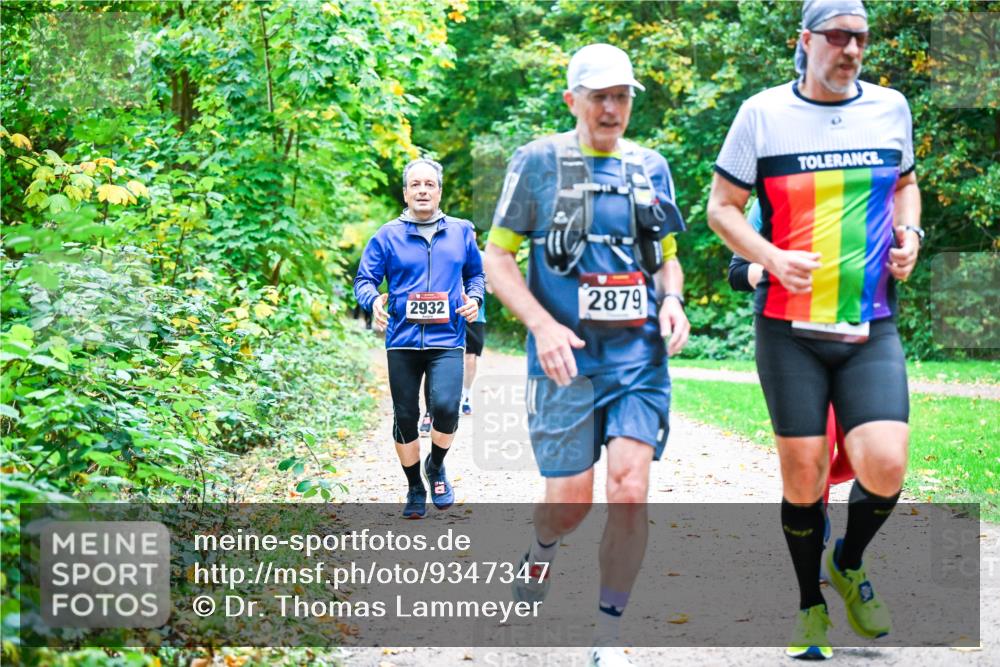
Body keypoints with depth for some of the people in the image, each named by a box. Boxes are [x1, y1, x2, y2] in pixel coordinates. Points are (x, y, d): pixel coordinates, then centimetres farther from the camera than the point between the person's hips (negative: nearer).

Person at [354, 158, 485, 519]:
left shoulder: (461, 232, 9)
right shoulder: (387, 236, 3)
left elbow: (475, 273, 21)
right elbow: (364, 279, 4)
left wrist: (474, 298, 1)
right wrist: (373, 301, -18)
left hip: (447, 341, 0)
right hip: (402, 341, 0)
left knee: (445, 407, -20)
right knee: (405, 418, 5)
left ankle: (436, 466, 11)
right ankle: (415, 489, 24)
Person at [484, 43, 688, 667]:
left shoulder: (651, 167, 11)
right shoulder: (538, 162, 0)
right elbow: (498, 258, 1)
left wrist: (672, 300, -1)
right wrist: (542, 324, -12)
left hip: (640, 355, 2)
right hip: (566, 357, -2)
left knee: (630, 491, -11)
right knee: (570, 502, 1)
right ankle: (542, 547, 40)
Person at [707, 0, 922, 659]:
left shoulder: (891, 107, 6)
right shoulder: (763, 112, -3)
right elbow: (722, 204, 2)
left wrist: (909, 235, 2)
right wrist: (771, 257, -15)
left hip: (872, 330, 2)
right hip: (789, 327, -2)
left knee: (885, 466, -12)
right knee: (803, 473, 2)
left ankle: (849, 564, 20)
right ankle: (811, 605, 24)